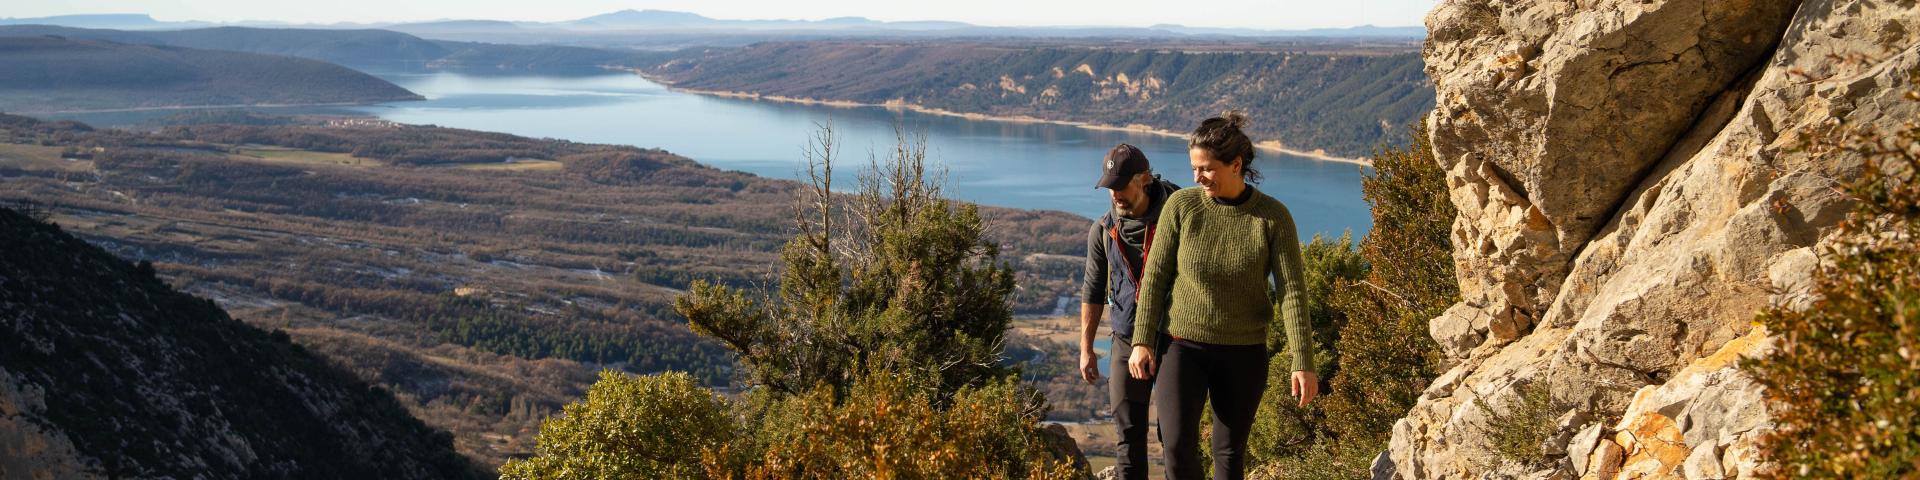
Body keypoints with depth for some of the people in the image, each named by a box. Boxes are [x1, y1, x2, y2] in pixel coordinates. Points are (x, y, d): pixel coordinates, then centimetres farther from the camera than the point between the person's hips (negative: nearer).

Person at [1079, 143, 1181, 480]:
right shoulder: (1103, 231, 1)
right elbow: (1093, 291, 9)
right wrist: (1086, 348, 8)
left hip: (1174, 338, -3)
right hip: (1127, 341, 3)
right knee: (1129, 433, 2)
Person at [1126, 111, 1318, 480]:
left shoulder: (1273, 217, -10)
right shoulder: (1181, 205, -8)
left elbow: (1292, 291, -12)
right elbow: (1156, 276, -2)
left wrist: (1303, 363, -17)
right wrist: (1142, 342, -6)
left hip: (1244, 352, 0)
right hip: (1184, 345, 0)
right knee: (1178, 445, -14)